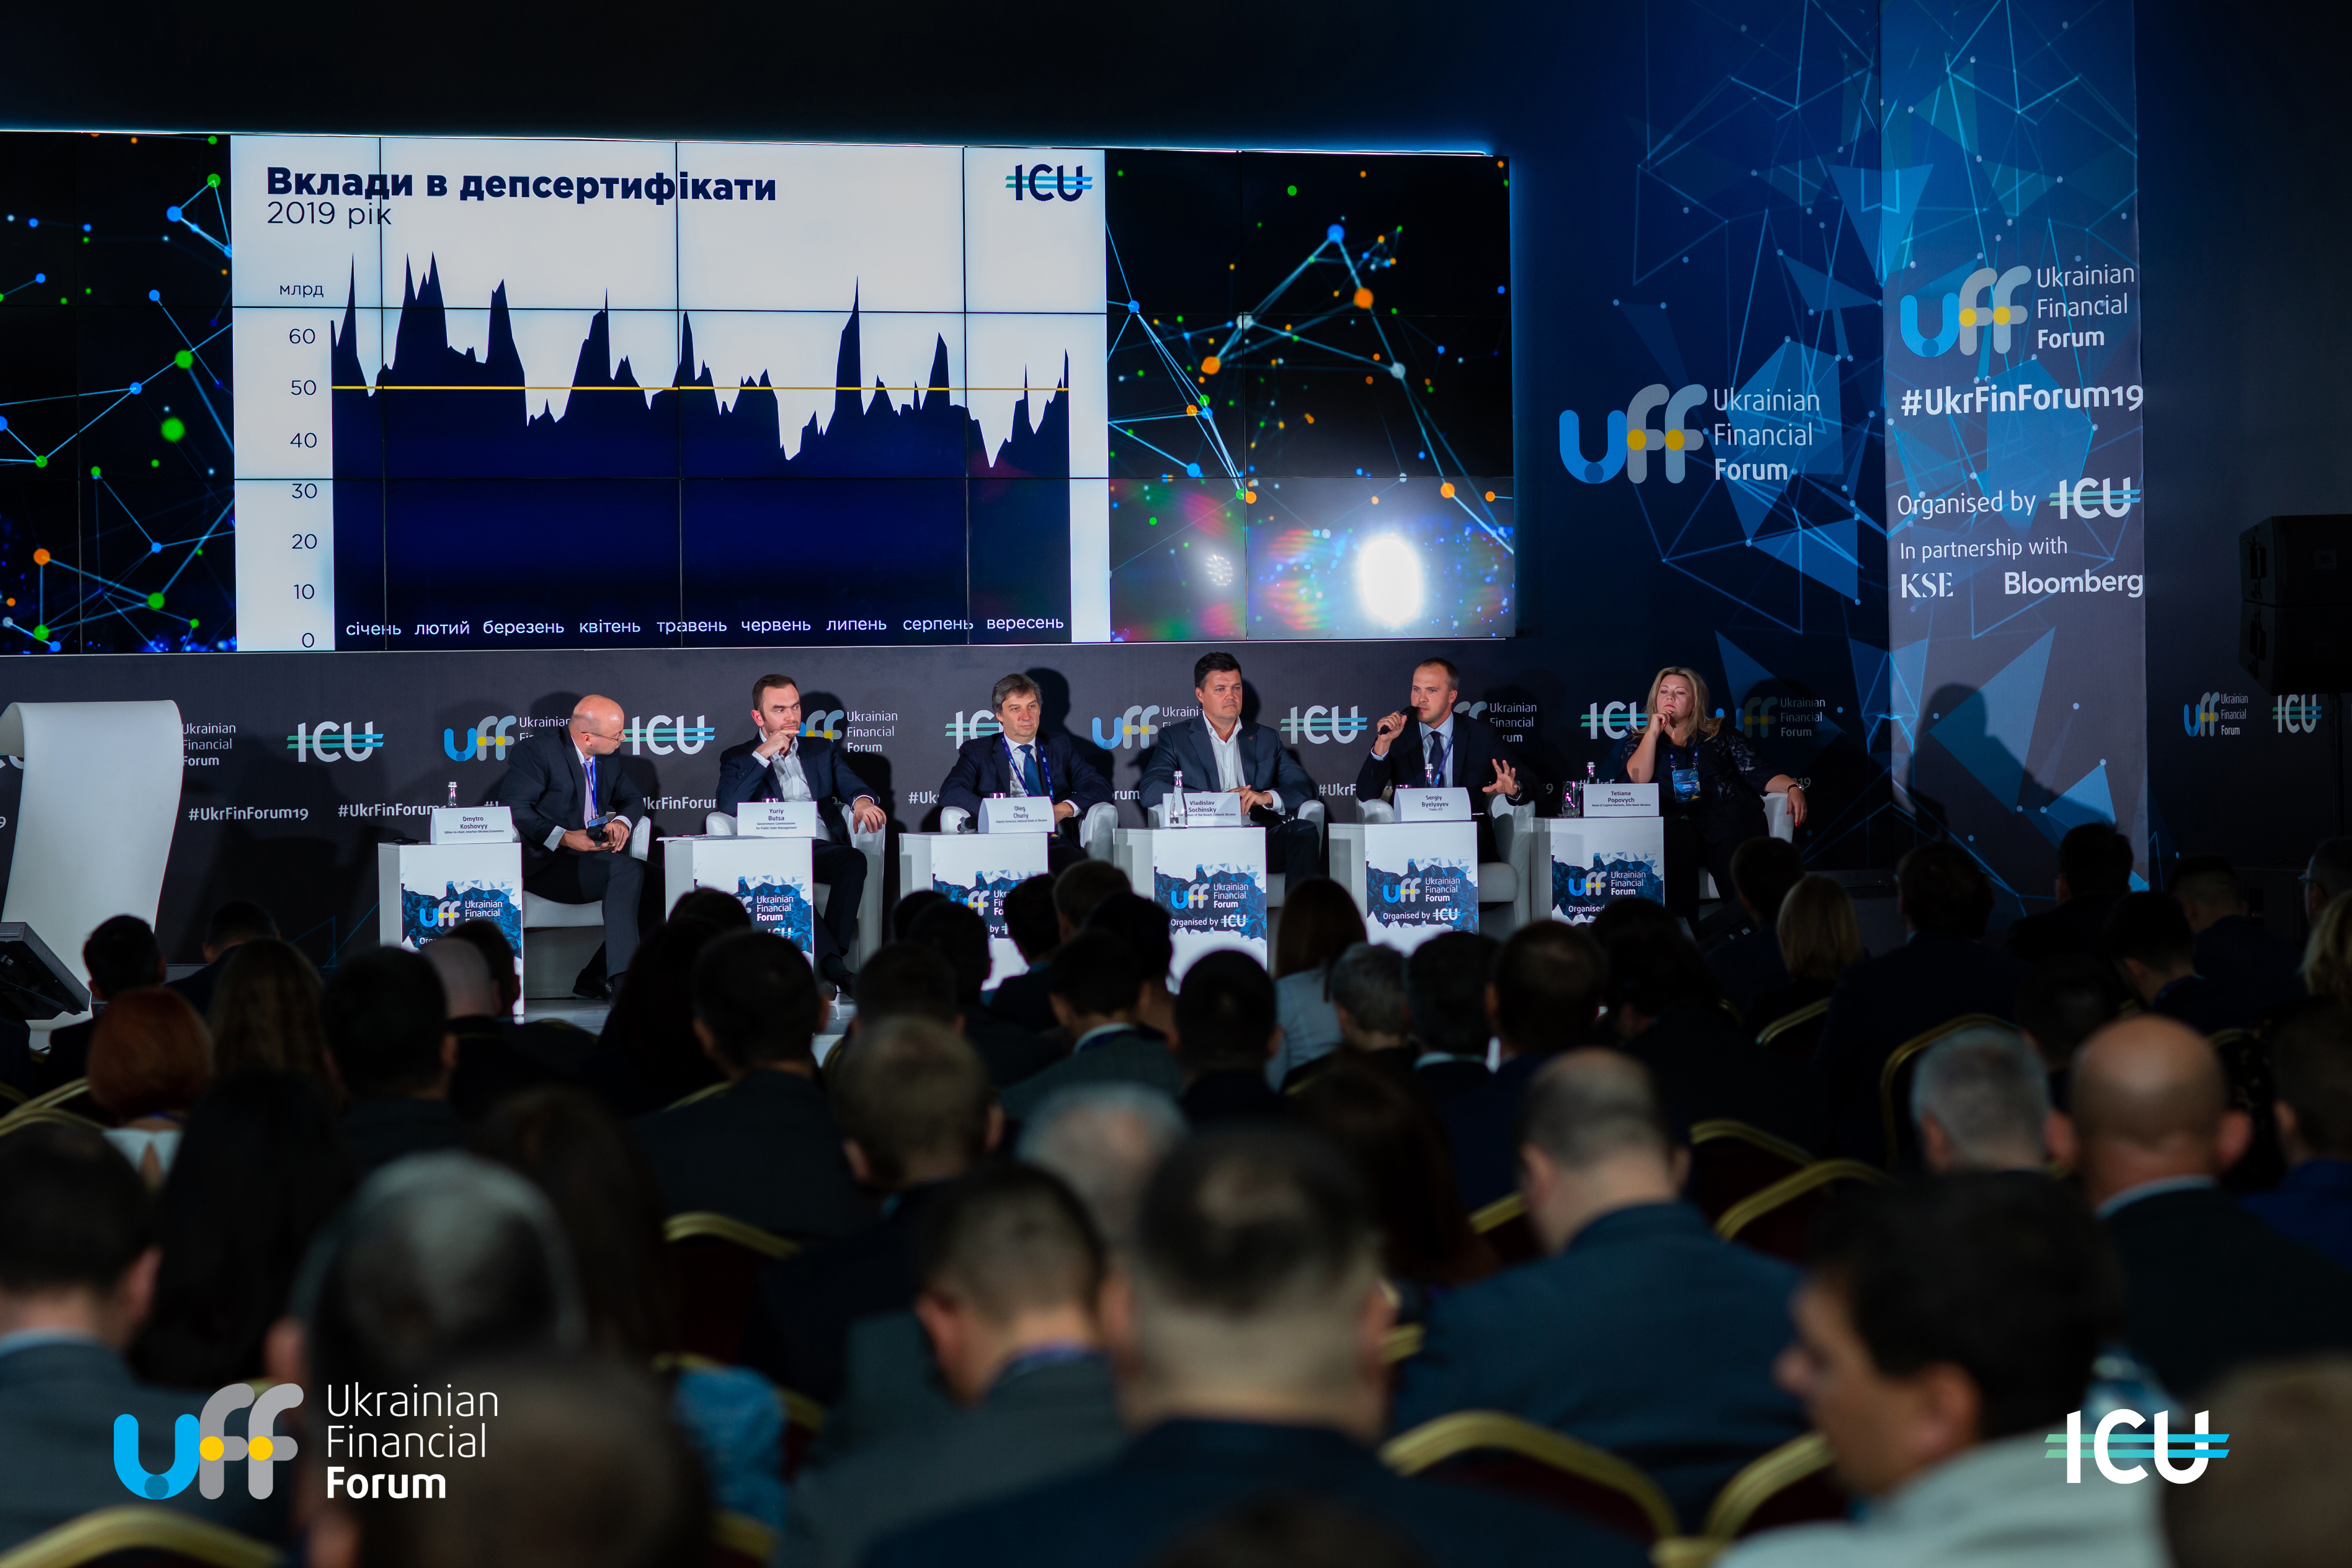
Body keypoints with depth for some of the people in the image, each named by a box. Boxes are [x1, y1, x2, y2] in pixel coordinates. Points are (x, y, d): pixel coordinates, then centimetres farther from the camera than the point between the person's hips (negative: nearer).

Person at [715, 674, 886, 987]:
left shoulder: (822, 750, 26)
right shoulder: (738, 759, 17)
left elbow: (851, 784, 11)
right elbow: (729, 808, -1)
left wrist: (863, 800, -15)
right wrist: (764, 755, -4)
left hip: (821, 847, 3)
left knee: (855, 860, -33)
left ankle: (830, 962, -32)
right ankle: (834, 962, -41)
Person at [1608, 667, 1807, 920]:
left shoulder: (1719, 736, 23)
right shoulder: (1638, 743, 23)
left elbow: (1758, 775, 13)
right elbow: (1636, 781, 3)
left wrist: (1792, 788, -5)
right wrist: (1653, 732, 7)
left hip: (1725, 820, 1)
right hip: (1671, 827, -1)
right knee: (1679, 834, -38)